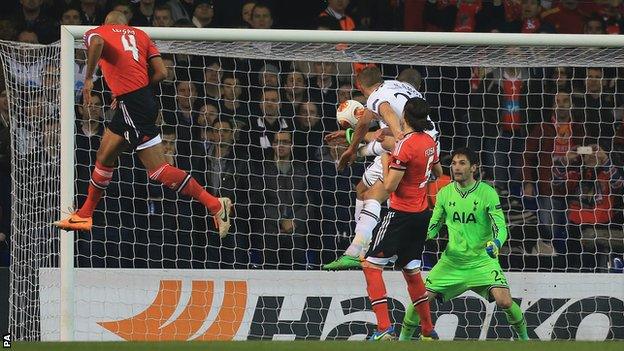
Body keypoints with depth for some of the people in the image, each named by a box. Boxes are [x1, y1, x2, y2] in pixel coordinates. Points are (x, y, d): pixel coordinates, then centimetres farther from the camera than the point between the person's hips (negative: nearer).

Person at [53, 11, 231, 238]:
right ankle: (84, 216, 32)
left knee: (158, 171, -9)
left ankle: (215, 204, -14)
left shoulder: (96, 32, 6)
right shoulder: (139, 34, 20)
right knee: (104, 157, 21)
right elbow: (161, 72, 8)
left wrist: (88, 79, -13)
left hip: (131, 104, -8)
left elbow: (97, 42, -21)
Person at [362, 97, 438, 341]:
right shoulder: (430, 142, 7)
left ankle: (384, 328, -16)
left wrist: (385, 162, -3)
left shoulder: (405, 145, -19)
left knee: (371, 264, -6)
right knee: (411, 271, 18)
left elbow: (390, 186, -18)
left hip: (402, 213, -9)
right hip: (422, 213, 9)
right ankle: (428, 332, 22)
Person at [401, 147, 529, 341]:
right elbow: (434, 224, 12)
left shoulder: (487, 193, -10)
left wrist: (495, 243, -34)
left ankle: (524, 337, 6)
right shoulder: (444, 194, 1)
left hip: (482, 260, -3)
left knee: (504, 301, -20)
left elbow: (500, 227, -12)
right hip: (452, 261, 3)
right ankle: (404, 338, 13)